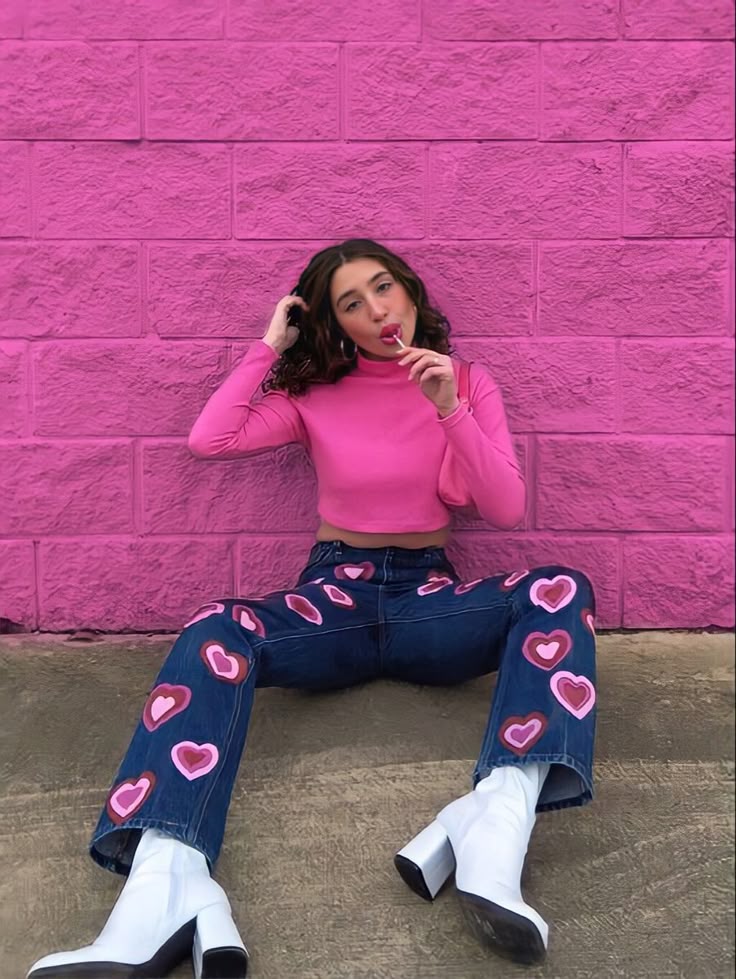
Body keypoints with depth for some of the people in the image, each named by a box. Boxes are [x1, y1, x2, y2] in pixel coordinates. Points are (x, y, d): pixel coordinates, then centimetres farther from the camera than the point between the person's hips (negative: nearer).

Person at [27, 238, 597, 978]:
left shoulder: (468, 383, 7)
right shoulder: (318, 394, 8)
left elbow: (507, 510, -2)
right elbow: (210, 440, -5)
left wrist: (450, 410, -15)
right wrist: (271, 345, 1)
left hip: (428, 598, 1)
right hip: (332, 596, 0)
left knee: (559, 592, -30)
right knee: (215, 632, -32)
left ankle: (497, 817, -50)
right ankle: (170, 886, -52)